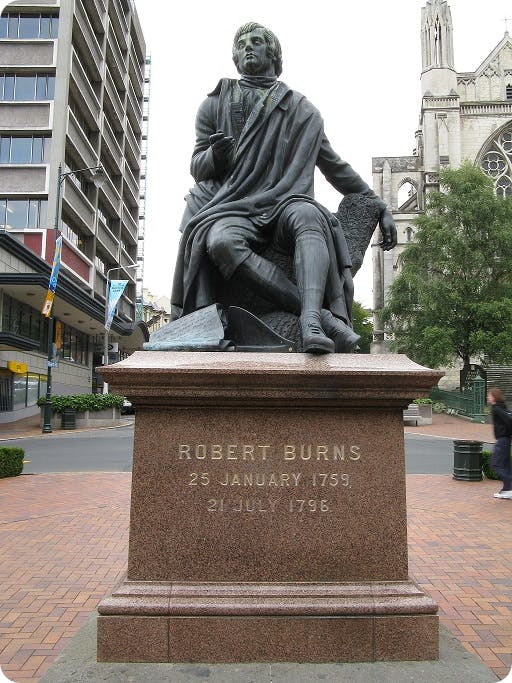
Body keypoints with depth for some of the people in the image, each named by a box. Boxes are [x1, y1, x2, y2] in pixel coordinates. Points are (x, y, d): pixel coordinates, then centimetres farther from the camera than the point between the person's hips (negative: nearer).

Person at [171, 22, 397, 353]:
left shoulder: (302, 110, 20)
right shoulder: (215, 105, 20)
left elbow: (336, 168, 24)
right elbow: (198, 169, 16)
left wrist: (380, 207, 18)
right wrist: (215, 156, -9)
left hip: (285, 205, 1)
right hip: (234, 209, 0)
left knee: (309, 216, -36)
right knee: (222, 242, -37)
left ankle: (311, 321, -55)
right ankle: (322, 315, -42)